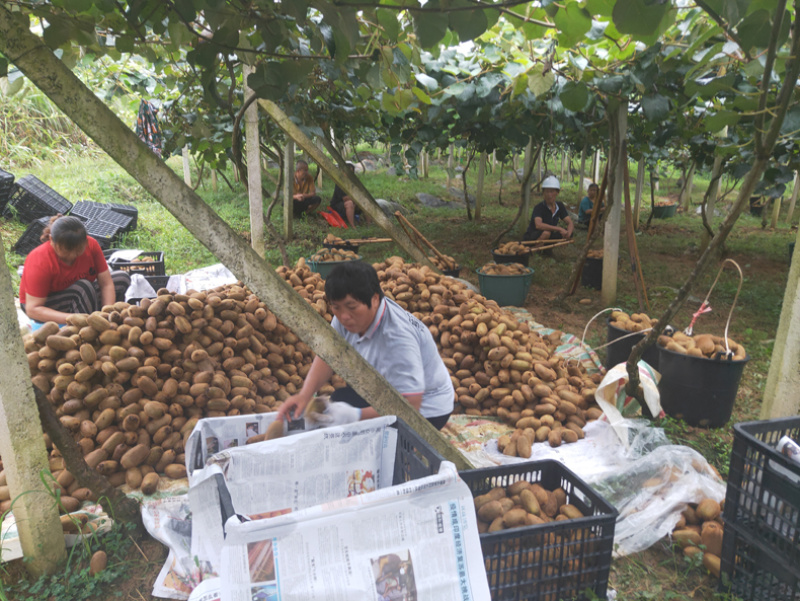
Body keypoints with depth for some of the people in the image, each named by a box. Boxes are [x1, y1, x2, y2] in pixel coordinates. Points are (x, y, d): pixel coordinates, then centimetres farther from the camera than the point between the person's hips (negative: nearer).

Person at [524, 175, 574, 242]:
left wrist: (568, 233, -27)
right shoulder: (539, 207, -19)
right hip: (531, 239, -7)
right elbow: (538, 225, -38)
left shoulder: (560, 206, 1)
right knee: (546, 232, -35)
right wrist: (559, 229, -40)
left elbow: (570, 223, -3)